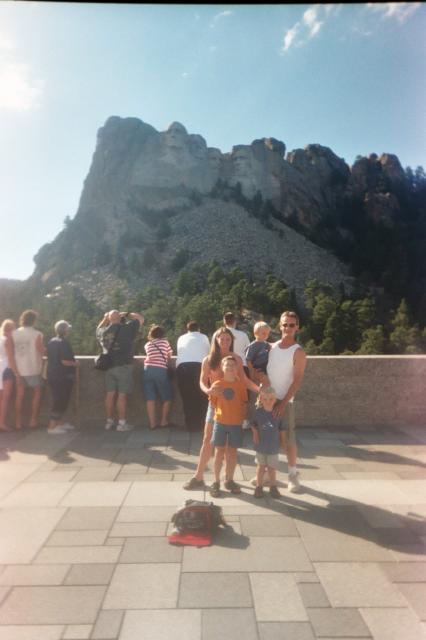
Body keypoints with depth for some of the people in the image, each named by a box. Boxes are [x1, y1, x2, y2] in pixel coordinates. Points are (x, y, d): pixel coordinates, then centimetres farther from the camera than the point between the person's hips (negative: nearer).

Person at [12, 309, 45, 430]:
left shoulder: (13, 333, 1)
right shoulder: (37, 334, -12)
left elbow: (12, 350, 4)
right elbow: (42, 352, -10)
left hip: (18, 369, 4)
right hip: (33, 369, -4)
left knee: (19, 396, 10)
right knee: (36, 394, 10)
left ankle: (18, 422, 13)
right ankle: (33, 420, 8)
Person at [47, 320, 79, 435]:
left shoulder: (51, 342, 9)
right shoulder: (63, 343, -17)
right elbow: (65, 361, -24)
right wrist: (75, 363, -6)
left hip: (52, 375, 9)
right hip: (63, 377, -9)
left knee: (59, 400, 18)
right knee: (61, 401, -1)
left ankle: (60, 423, 27)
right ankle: (52, 426, 1)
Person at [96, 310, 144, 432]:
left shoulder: (103, 331, 3)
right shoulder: (127, 328, -10)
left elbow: (98, 330, 29)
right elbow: (140, 317, 2)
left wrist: (105, 319, 21)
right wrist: (126, 314, 11)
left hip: (109, 366, 5)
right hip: (123, 366, -5)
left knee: (110, 394, 10)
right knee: (122, 395, -1)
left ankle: (109, 422, 18)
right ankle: (122, 423, 2)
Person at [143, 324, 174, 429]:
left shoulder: (147, 344, 19)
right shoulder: (165, 342, 12)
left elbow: (150, 356, 20)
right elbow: (169, 356, 17)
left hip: (148, 369, 3)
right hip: (161, 370, -3)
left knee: (150, 398, 3)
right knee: (166, 397, 11)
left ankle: (152, 423, 2)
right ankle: (164, 421, 12)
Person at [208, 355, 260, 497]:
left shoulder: (241, 384, -1)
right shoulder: (217, 385, -5)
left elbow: (244, 403, 4)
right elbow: (213, 403, 6)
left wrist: (243, 417, -1)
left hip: (236, 423, 2)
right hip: (220, 422, -1)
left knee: (232, 453, 11)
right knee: (219, 452, 2)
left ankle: (229, 480, 27)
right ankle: (216, 482, 16)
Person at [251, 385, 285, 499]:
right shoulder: (258, 412, -12)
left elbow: (281, 429, -2)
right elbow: (253, 424, 5)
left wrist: (283, 442, 3)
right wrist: (255, 433, -10)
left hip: (274, 446, 0)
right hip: (260, 445, 0)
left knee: (272, 467, 11)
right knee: (261, 466, 14)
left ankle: (273, 487, 28)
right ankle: (259, 486, 27)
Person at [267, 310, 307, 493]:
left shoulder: (298, 352, -7)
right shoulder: (271, 347, 8)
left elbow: (297, 381, -12)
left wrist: (283, 403, -18)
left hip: (284, 401, -4)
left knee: (289, 439, -1)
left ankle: (293, 475, 13)